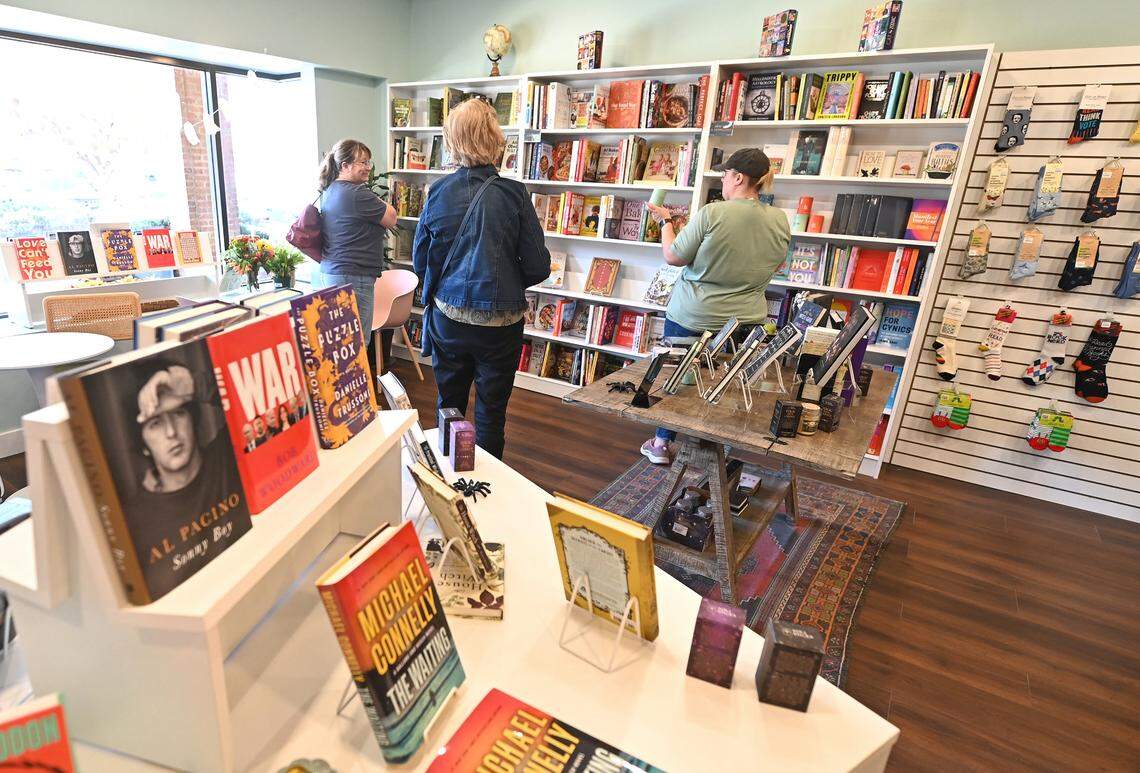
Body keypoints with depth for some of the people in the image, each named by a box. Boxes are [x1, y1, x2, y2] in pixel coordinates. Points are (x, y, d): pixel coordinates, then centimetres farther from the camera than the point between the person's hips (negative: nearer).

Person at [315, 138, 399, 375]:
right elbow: (391, 219, -5)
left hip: (328, 273, 10)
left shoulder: (330, 190, 15)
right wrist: (377, 201, 7)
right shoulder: (356, 193, -15)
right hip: (351, 278, -10)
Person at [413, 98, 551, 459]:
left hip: (448, 317, 3)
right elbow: (538, 267, -10)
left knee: (449, 405, 19)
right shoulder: (513, 194, -13)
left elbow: (420, 260, 2)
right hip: (499, 320, -2)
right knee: (490, 411, 12)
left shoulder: (439, 192, -6)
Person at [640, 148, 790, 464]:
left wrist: (665, 221, 4)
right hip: (745, 320, 4)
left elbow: (673, 257, -11)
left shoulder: (712, 213, -18)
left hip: (692, 316, -3)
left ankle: (661, 444, 25)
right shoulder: (781, 220, -3)